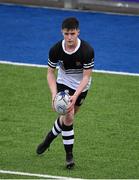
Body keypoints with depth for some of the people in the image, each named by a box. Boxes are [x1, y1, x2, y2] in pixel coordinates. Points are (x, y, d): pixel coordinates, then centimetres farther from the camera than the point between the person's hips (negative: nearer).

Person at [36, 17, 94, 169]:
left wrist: (75, 96, -36)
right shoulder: (56, 50, -24)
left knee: (67, 117, 11)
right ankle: (69, 155, -6)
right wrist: (54, 94, -25)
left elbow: (86, 77, -25)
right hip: (64, 83, -1)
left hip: (81, 86, 1)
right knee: (68, 117, -18)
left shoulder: (87, 51, -30)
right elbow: (50, 72, -11)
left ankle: (50, 137, 41)